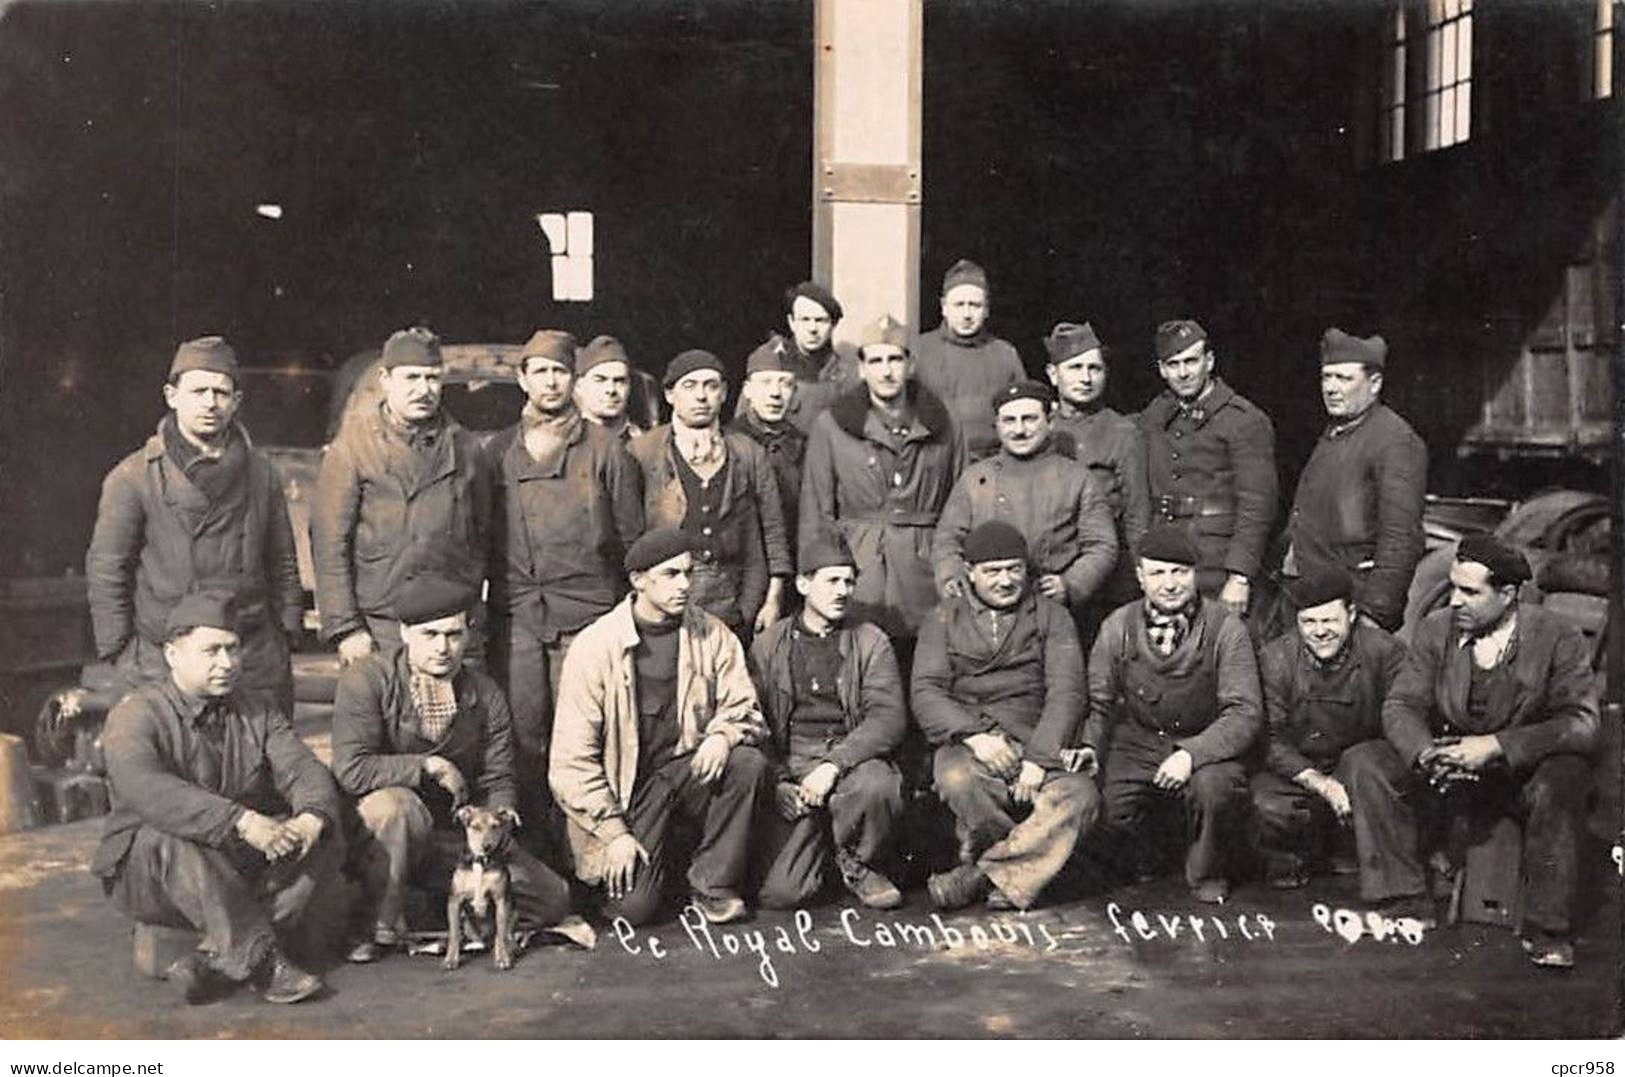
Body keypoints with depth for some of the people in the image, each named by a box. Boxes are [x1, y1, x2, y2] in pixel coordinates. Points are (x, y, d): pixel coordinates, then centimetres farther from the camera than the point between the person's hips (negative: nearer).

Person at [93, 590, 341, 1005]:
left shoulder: (259, 710, 8)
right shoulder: (135, 715, -10)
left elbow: (304, 771, -5)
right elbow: (146, 791, -31)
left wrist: (310, 820, -30)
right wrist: (243, 822, -41)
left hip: (244, 868, 5)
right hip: (147, 875, -4)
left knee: (327, 841, -17)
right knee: (173, 841, -36)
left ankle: (216, 957, -27)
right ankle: (263, 960, -32)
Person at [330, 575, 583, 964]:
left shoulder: (485, 695, 2)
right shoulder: (365, 679, -13)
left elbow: (497, 779, 6)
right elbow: (350, 769, -23)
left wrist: (500, 813, -16)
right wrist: (429, 765, -19)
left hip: (454, 835, 4)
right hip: (374, 830, -4)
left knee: (551, 898, -7)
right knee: (399, 805, -40)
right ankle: (383, 926, -18)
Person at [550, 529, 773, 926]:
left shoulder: (713, 634, -1)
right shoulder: (594, 647, -10)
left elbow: (744, 707, 3)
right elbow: (572, 757, -10)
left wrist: (723, 733, -22)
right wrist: (613, 831, -16)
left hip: (690, 766, 3)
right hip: (626, 784, -3)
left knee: (750, 764, -28)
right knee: (633, 907, -20)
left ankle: (712, 883, -8)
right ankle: (662, 862, 17)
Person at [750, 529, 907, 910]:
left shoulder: (870, 642, 7)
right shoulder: (767, 646, 10)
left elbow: (889, 718, -5)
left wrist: (833, 765, -19)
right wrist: (778, 781, -9)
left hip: (851, 761, 0)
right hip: (788, 769, 0)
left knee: (878, 785, -36)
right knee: (779, 893, -17)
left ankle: (858, 863, -3)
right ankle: (823, 856, 20)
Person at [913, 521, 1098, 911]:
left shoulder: (1051, 616, 13)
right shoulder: (945, 618, 14)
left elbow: (1066, 693, 1)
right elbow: (926, 692, 2)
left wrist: (1039, 758, -15)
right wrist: (974, 733, -17)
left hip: (1036, 743, 1)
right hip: (966, 742, 0)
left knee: (1080, 797, -30)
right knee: (959, 782, -36)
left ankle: (985, 873, -16)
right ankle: (1026, 866, -9)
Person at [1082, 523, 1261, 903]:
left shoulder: (1225, 628, -8)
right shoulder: (1117, 627, 1)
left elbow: (1245, 713, -13)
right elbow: (1097, 703, 6)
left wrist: (1191, 754, -27)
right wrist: (1088, 748, -15)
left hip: (1206, 747, -2)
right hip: (1136, 745, 2)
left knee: (1214, 787, -33)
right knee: (1110, 808, -23)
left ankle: (1207, 873, 0)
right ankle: (1144, 864, 15)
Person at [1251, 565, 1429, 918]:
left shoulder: (1384, 651, -10)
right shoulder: (1276, 658, -7)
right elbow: (1272, 740, -9)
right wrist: (1322, 785, -24)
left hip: (1368, 765, -1)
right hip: (1301, 773, 1)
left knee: (1364, 763, -35)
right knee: (1267, 806, -29)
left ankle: (1402, 900, -30)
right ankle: (1293, 859, 10)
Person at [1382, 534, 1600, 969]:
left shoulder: (1558, 638, -8)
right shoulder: (1436, 629, 1)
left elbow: (1582, 722, -17)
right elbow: (1401, 705, -3)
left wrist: (1495, 746, -29)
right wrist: (1426, 752, -26)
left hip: (1532, 773, -3)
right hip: (1453, 774, 3)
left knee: (1557, 786, -35)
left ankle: (1548, 932, -25)